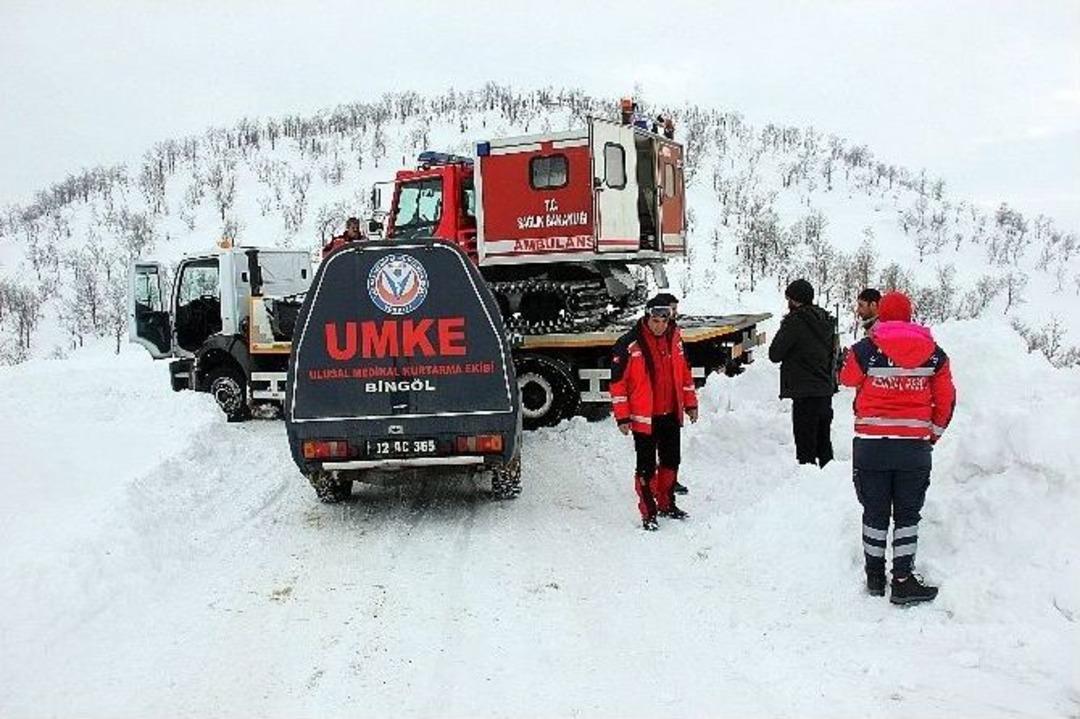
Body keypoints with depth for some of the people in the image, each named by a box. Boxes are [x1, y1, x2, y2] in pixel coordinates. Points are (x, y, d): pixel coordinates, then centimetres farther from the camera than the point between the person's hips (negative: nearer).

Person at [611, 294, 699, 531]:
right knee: (646, 466, 2)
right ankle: (648, 513, 13)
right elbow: (618, 382, -12)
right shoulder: (629, 344, -15)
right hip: (643, 417, -5)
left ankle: (666, 504, 34)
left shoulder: (674, 338, 3)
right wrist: (622, 417, -13)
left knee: (671, 461, 17)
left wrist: (690, 404, 14)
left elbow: (684, 372, 14)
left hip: (671, 414, 6)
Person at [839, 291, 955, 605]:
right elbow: (946, 400, 5)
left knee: (875, 511, 12)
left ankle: (875, 576, 22)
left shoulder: (865, 350, -7)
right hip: (915, 447, 1)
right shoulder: (934, 354, 1)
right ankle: (903, 581, 8)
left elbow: (847, 378, 12)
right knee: (907, 513, 10)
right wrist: (932, 435, 17)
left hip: (872, 446, -1)